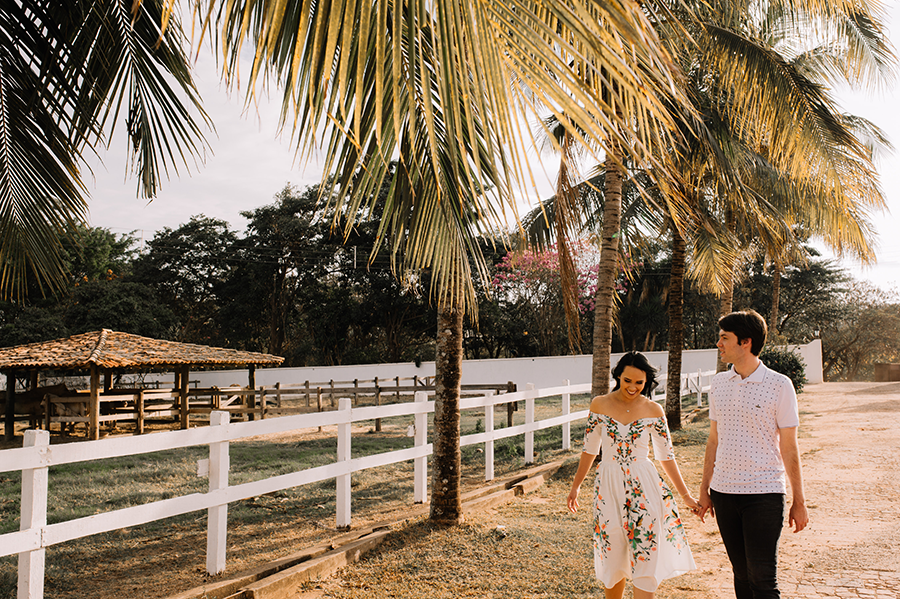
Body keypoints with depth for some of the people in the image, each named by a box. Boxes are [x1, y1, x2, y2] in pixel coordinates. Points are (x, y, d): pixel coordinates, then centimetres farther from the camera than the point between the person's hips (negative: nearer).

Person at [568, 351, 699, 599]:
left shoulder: (653, 411, -2)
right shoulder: (600, 405, -1)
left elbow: (666, 456, 6)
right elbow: (590, 449, 9)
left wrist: (686, 495, 7)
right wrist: (575, 486, 14)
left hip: (643, 486, -1)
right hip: (609, 486, 1)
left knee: (645, 556, -5)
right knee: (612, 557, 8)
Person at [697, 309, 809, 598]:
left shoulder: (779, 385, -6)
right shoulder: (718, 383, 8)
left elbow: (789, 448, -3)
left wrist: (798, 501, -1)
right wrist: (705, 489, 14)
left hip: (764, 491, -4)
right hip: (723, 491, 5)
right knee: (741, 574, 12)